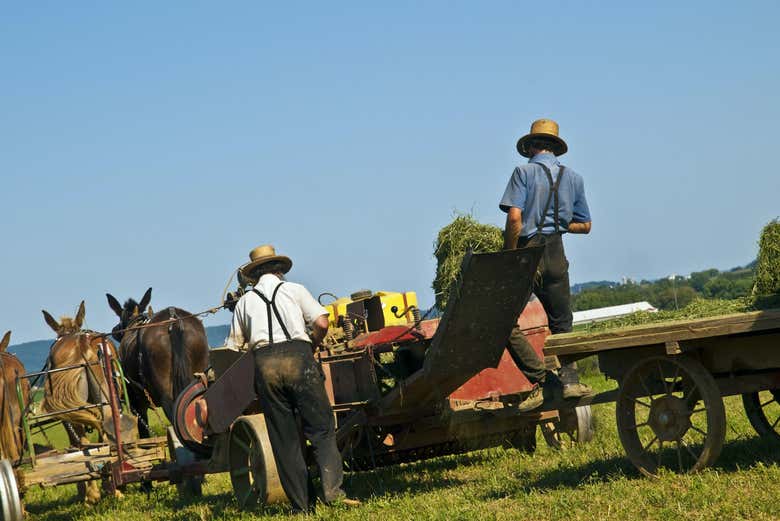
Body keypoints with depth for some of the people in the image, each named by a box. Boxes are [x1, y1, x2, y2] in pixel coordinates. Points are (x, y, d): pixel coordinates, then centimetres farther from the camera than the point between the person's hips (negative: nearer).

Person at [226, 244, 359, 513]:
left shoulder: (244, 301, 20)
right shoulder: (294, 289, 14)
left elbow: (234, 347, 17)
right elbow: (321, 324, 3)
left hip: (263, 362, 2)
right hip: (297, 355, -2)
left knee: (284, 439, 6)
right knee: (321, 428, 0)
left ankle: (302, 505, 5)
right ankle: (332, 490, -18)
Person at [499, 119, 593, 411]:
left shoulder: (524, 172, -4)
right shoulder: (573, 178, 12)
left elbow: (514, 217, -15)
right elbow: (585, 226, 17)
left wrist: (509, 257, -9)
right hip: (556, 255, 5)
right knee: (561, 324, 18)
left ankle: (542, 381, -11)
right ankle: (569, 378, 3)